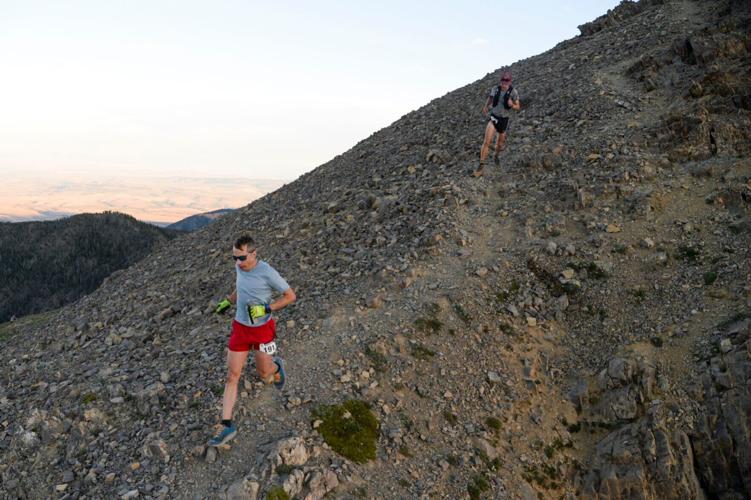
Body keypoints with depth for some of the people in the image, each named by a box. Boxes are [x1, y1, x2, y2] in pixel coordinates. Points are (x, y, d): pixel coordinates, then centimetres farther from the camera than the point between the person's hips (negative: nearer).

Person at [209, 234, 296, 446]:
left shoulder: (267, 272, -22)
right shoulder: (240, 267, -3)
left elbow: (290, 296, -15)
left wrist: (265, 309, -24)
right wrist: (228, 301, 15)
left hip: (262, 329, -5)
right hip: (240, 327, 5)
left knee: (265, 374, 12)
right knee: (231, 376, 1)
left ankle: (276, 366, 49)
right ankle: (227, 426, 8)